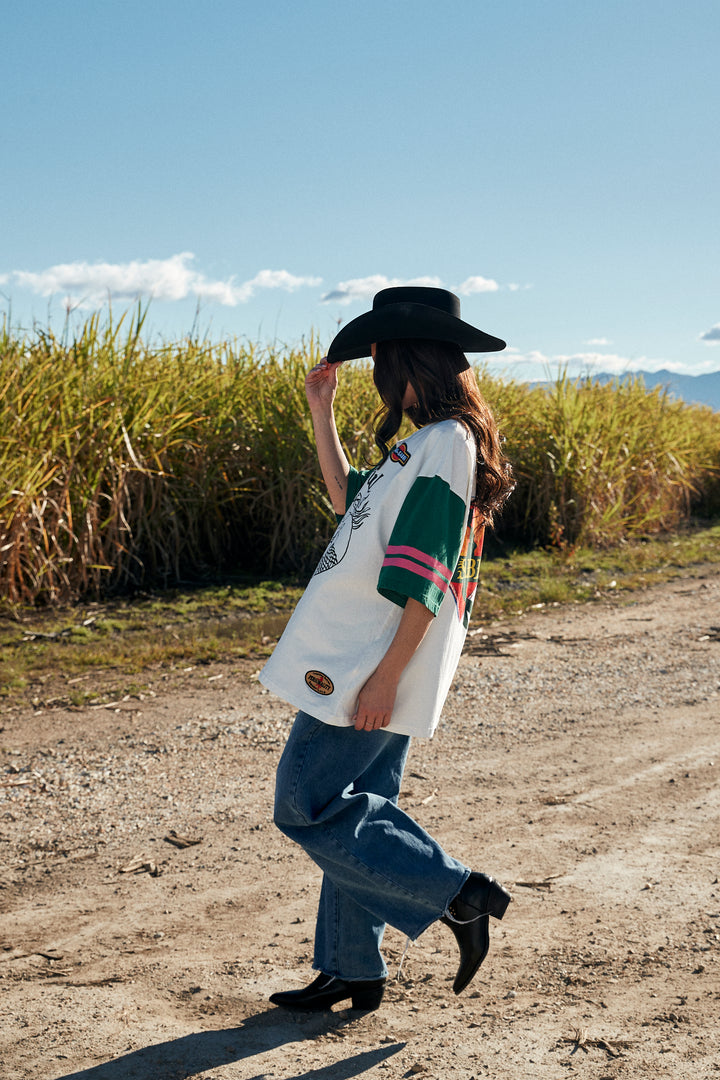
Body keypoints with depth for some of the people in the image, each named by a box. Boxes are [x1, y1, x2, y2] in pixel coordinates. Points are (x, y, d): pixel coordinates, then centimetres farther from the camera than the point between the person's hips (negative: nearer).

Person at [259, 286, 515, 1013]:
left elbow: (425, 580, -22)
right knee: (353, 811, 14)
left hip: (372, 664, -10)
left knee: (306, 805, -4)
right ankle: (350, 971, 22)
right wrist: (320, 414, 24)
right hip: (363, 659, 10)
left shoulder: (445, 442, -17)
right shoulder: (425, 443, 14)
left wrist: (386, 676, -23)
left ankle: (458, 894, -2)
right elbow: (350, 501, 29)